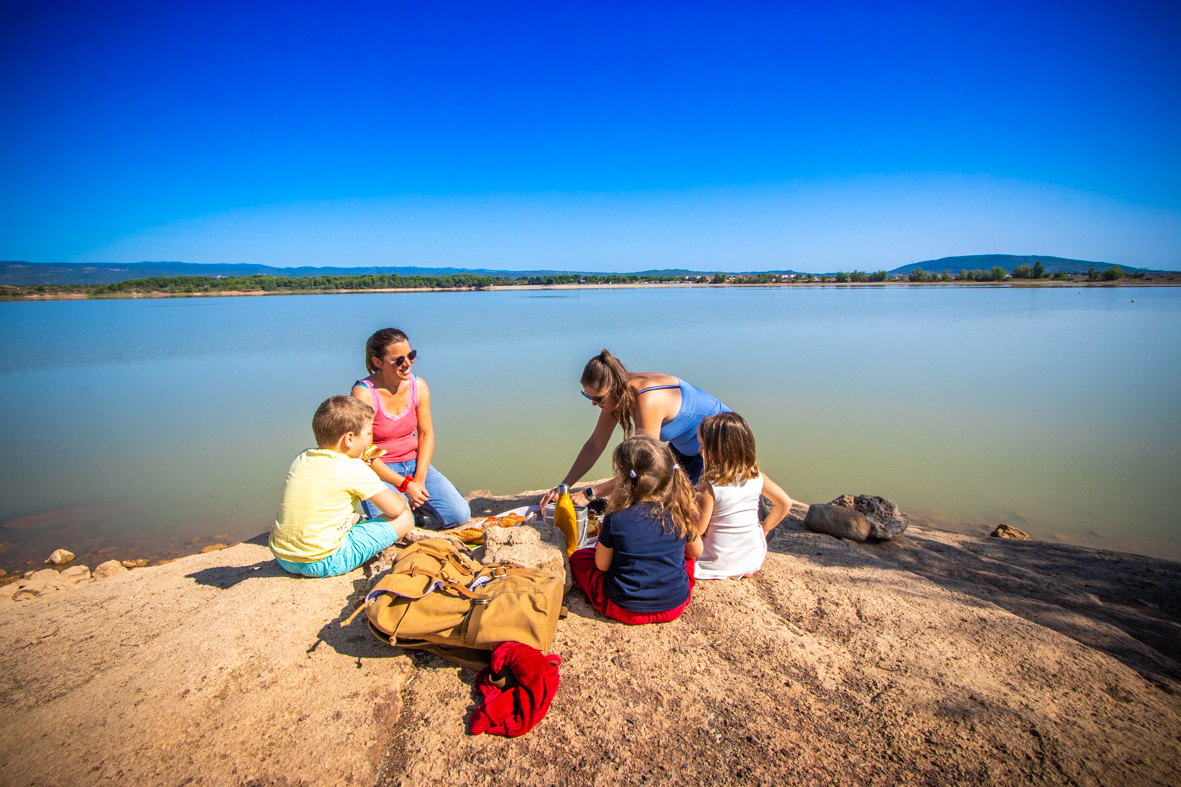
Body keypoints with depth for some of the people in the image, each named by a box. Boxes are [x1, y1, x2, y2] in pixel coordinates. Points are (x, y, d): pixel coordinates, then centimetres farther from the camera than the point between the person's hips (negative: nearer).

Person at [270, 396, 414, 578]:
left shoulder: (300, 459, 4)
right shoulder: (354, 469, -15)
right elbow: (395, 509, -10)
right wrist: (401, 499, 13)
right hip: (324, 564, -8)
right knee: (404, 518, -4)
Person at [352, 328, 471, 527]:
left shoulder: (418, 386, -2)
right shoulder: (364, 393, -17)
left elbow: (426, 434, 3)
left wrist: (419, 479, -10)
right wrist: (404, 484, -18)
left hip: (415, 465, 4)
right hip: (381, 472, -4)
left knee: (460, 515, -9)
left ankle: (415, 506, 18)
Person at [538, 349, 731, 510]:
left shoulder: (648, 401, -38)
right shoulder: (618, 393, -12)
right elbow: (595, 445, -5)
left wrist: (589, 494, -31)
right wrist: (562, 487, -11)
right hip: (687, 448, 8)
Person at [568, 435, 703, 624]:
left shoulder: (616, 520, -18)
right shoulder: (680, 513, -10)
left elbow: (602, 565, -6)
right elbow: (696, 551, 8)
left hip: (626, 610, -3)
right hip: (675, 606, 4)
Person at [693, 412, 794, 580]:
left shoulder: (709, 486, -23)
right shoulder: (756, 476, -9)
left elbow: (699, 529, -17)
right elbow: (785, 503, 4)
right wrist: (764, 528, 13)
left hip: (719, 564, -4)